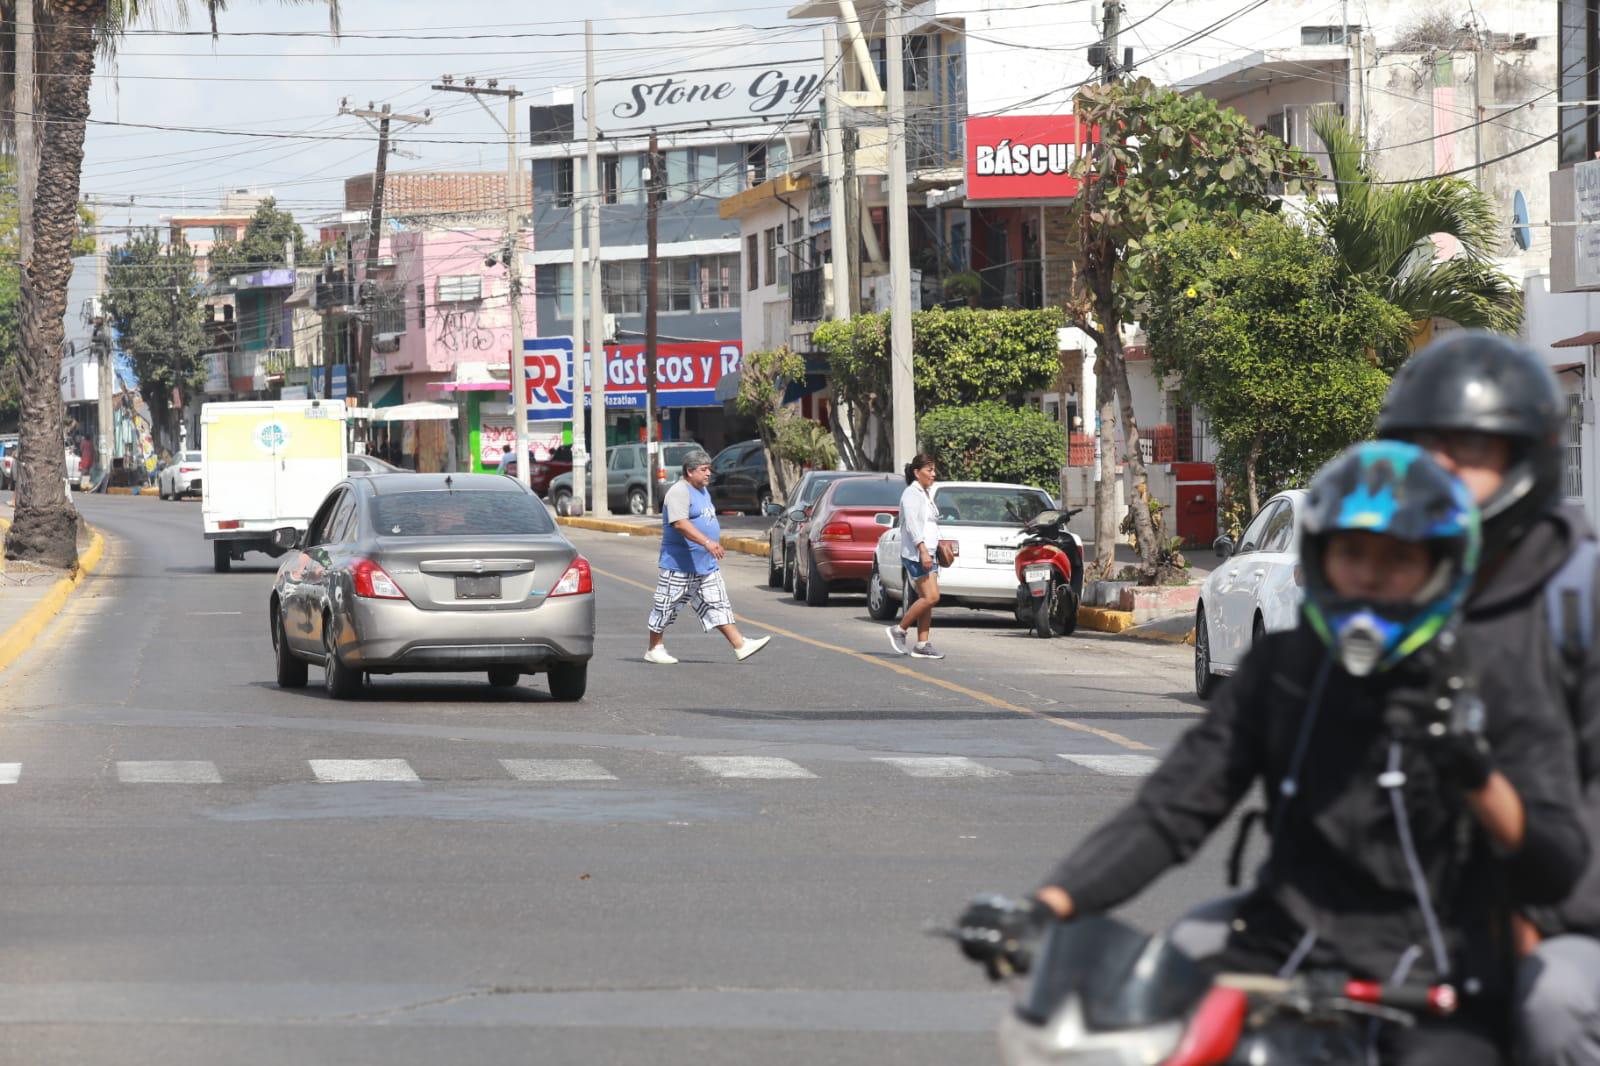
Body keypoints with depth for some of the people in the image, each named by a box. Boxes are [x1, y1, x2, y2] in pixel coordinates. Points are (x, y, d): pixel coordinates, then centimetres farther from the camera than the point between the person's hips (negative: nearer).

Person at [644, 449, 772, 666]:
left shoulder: (702, 492, 16)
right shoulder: (679, 492, -16)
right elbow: (680, 523, -29)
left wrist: (715, 543, 28)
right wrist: (707, 542, -37)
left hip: (706, 565, 9)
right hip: (680, 564, -9)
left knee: (717, 604, 3)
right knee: (666, 607, 2)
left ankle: (740, 645, -3)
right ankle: (654, 649, 12)